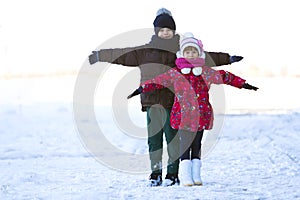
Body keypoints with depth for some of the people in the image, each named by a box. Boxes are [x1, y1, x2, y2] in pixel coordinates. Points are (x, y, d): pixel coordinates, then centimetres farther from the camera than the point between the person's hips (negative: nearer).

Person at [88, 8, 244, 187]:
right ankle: (155, 174, 9)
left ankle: (173, 174, 2)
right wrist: (99, 56, 21)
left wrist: (228, 58, 10)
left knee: (172, 137, -4)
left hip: (173, 101, -2)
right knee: (154, 137, 2)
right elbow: (122, 54, 18)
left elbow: (206, 57, 12)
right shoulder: (145, 51, 12)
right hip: (153, 100, 2)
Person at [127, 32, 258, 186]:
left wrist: (242, 84, 14)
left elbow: (224, 76, 14)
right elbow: (158, 81, 3)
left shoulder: (205, 72, 10)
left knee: (197, 145, 9)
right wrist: (141, 89, -6)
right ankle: (185, 177, -4)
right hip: (183, 115, -3)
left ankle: (196, 175, 15)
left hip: (201, 115, 3)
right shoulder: (175, 73, 5)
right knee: (185, 145, -6)